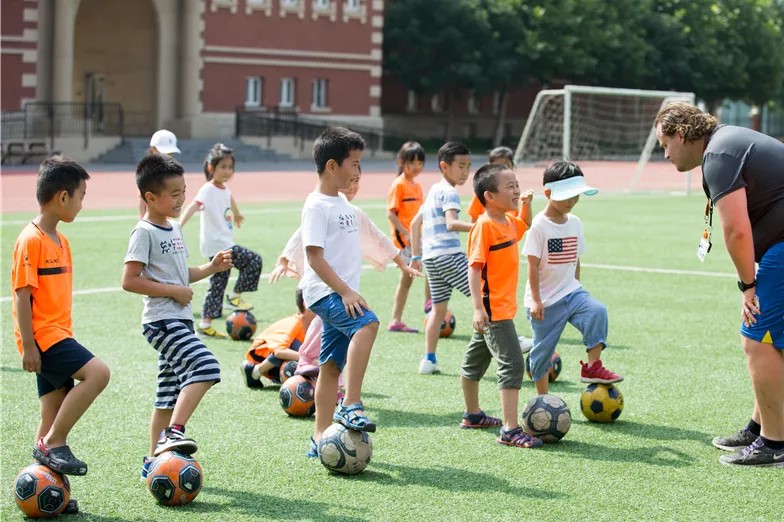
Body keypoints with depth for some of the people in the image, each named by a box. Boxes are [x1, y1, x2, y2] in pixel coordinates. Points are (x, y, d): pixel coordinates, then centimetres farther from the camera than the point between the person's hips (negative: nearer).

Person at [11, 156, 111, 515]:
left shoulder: (60, 241, 14)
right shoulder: (30, 241, -13)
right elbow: (22, 295, -16)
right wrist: (27, 346, -19)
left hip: (58, 334, 9)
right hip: (42, 336, -9)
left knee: (56, 413, 9)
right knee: (96, 373, -22)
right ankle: (52, 443, -14)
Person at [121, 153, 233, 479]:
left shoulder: (174, 228, 16)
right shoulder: (144, 232, -12)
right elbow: (130, 280, -17)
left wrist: (211, 268, 10)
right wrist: (173, 291, -17)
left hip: (179, 319, 9)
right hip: (161, 320, -9)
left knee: (170, 395, 10)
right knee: (205, 368, -26)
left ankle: (154, 460, 16)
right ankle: (173, 434, -26)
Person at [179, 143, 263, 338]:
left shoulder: (224, 189, 10)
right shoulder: (208, 190, -16)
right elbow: (193, 206, -32)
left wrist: (237, 214, 55)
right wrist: (178, 227, -47)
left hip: (224, 244, 9)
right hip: (218, 244, -9)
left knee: (218, 285, 11)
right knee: (254, 260, -12)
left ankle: (205, 324, 15)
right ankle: (235, 296, 0)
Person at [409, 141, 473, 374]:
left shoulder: (433, 191, 21)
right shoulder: (449, 192, -8)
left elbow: (414, 223, 27)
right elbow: (451, 223, -24)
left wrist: (416, 255, 30)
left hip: (430, 256, 9)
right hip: (448, 254, -9)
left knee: (438, 307, 13)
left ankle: (429, 360, 12)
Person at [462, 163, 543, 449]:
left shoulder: (509, 222, 8)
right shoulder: (484, 226, -19)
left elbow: (524, 227, 33)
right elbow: (474, 267, -22)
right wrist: (478, 307, -28)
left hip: (504, 305, 10)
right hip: (493, 309, -10)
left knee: (476, 358, 22)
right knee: (512, 363, -13)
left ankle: (472, 415, 38)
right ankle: (510, 430, -14)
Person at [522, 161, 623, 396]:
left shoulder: (575, 223, 6)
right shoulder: (539, 226, -13)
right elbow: (533, 266, -14)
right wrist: (536, 301, -17)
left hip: (571, 292, 5)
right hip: (545, 301, -5)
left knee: (597, 311, -25)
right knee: (543, 350, 5)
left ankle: (592, 366, -19)